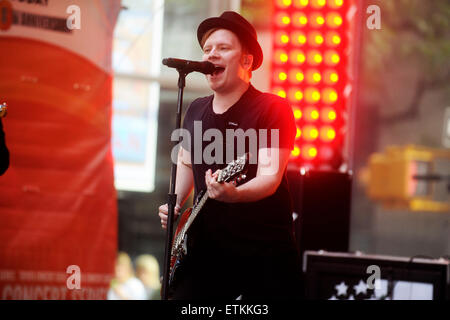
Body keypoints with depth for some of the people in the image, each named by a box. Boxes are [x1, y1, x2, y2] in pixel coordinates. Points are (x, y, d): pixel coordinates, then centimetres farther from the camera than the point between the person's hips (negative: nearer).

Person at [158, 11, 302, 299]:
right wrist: (175, 205, 10)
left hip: (265, 253, -5)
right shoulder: (196, 110, 10)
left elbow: (270, 177, -21)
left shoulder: (273, 109, -10)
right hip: (206, 248, 5)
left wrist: (234, 194, -40)